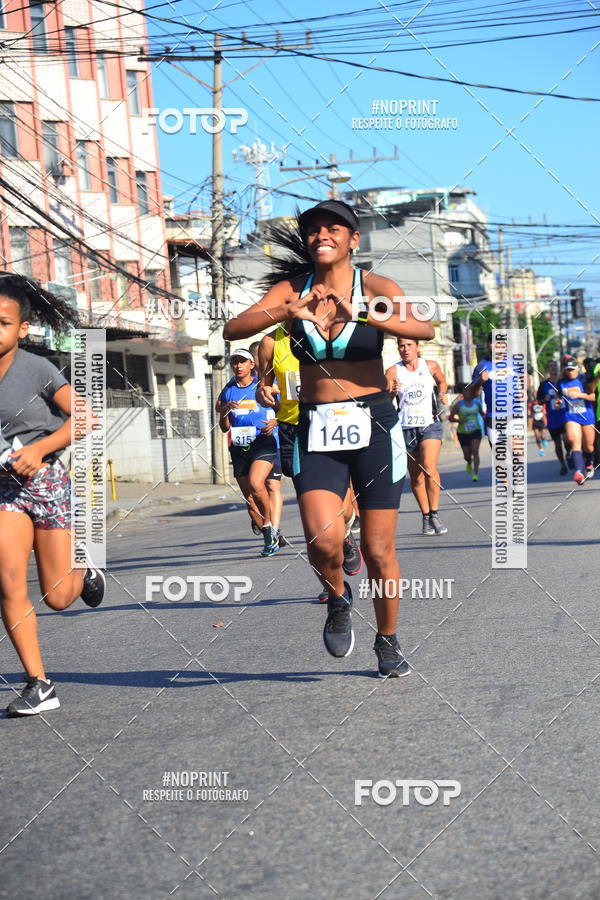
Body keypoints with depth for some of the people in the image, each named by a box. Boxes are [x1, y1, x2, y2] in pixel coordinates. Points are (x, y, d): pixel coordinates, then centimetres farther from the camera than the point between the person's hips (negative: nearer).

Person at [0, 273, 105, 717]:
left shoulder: (36, 369, -11)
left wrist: (39, 449, -24)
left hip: (48, 480, -3)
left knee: (56, 596, 2)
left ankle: (88, 577, 41)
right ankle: (39, 685, -8)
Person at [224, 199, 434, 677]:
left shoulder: (374, 287, -3)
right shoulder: (291, 291, 5)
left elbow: (424, 329, -21)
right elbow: (233, 329, -8)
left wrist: (361, 313, -35)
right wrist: (287, 312, -25)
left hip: (374, 425, -1)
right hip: (317, 430, 1)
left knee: (378, 550, 2)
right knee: (324, 537, -19)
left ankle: (389, 642, 25)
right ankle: (339, 598, 14)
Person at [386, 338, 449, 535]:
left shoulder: (431, 366, 5)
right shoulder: (393, 372, 0)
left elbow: (441, 381, 27)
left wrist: (443, 393, 9)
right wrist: (392, 392, -28)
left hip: (430, 425, -1)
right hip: (406, 428, 1)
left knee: (429, 467, -20)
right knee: (416, 476, 6)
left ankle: (434, 514, -11)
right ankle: (426, 517, 20)